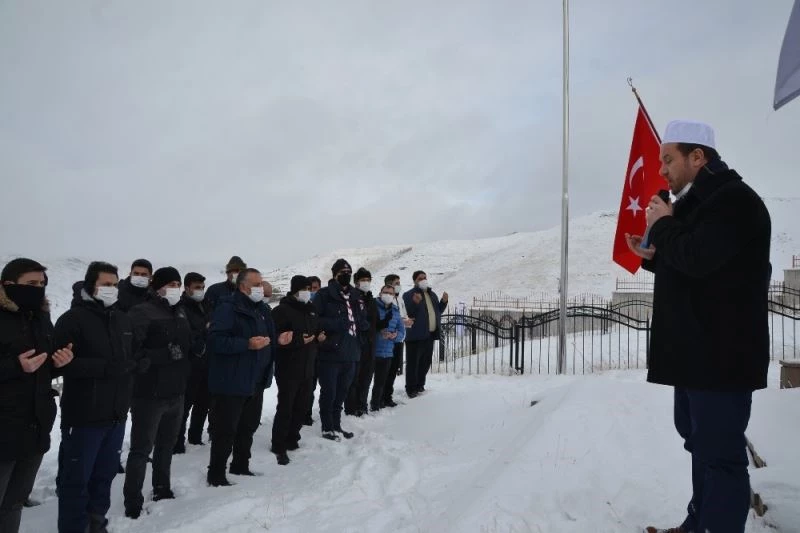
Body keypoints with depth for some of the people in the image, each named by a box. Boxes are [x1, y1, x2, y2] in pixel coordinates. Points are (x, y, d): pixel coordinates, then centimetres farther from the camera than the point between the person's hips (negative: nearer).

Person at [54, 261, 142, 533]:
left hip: (117, 414, 6)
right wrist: (105, 367, -24)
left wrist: (136, 364, 0)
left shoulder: (123, 320, 13)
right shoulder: (73, 319, -8)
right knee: (76, 477, 3)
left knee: (105, 473, 16)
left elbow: (133, 355, 22)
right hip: (84, 415, -6)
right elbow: (63, 362, -18)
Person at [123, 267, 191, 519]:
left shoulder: (180, 313, 12)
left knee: (167, 445, 20)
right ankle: (133, 504, 11)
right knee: (141, 449, 1)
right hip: (149, 394, -7)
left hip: (175, 392, 7)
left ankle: (162, 490, 35)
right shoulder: (142, 313, -12)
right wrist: (165, 355, -25)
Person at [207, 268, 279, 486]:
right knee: (226, 430, -1)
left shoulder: (260, 309, 13)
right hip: (231, 383, -8)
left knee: (248, 427, 18)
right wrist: (247, 344, -30)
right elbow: (216, 340, -25)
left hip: (255, 382, 9)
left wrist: (278, 341, 6)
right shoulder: (227, 307, -14)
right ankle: (216, 474, 12)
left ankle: (240, 466, 33)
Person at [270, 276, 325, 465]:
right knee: (285, 408, -4)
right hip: (288, 368, -8)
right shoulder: (282, 310, -12)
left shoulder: (310, 309, 13)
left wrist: (320, 336, 3)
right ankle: (279, 447, 5)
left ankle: (292, 440, 27)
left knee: (300, 407, 13)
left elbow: (316, 330, 25)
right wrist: (298, 340, -23)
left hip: (307, 368, 8)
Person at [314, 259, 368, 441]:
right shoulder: (325, 295, -7)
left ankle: (336, 425, 29)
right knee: (329, 392, 2)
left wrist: (363, 324, 0)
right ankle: (327, 428, 15)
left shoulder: (355, 296, 13)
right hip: (330, 352, -6)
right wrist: (335, 324, -22)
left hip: (350, 353, 6)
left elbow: (361, 319, 22)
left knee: (341, 392, 16)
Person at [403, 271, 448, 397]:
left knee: (426, 362, 16)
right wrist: (415, 303, -31)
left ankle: (420, 385, 30)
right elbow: (408, 314, -17)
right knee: (413, 363, -3)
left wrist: (444, 302, 5)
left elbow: (438, 311, 21)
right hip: (415, 335, -7)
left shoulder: (432, 295, 17)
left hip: (429, 335, 7)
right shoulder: (409, 295, -7)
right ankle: (411, 389, 6)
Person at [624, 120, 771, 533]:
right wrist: (653, 256, 5)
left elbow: (699, 259, -28)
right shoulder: (698, 202, 18)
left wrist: (663, 225, -11)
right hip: (696, 351, 11)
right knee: (701, 442, 19)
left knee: (719, 452, -5)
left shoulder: (734, 199, -14)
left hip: (721, 354, -11)